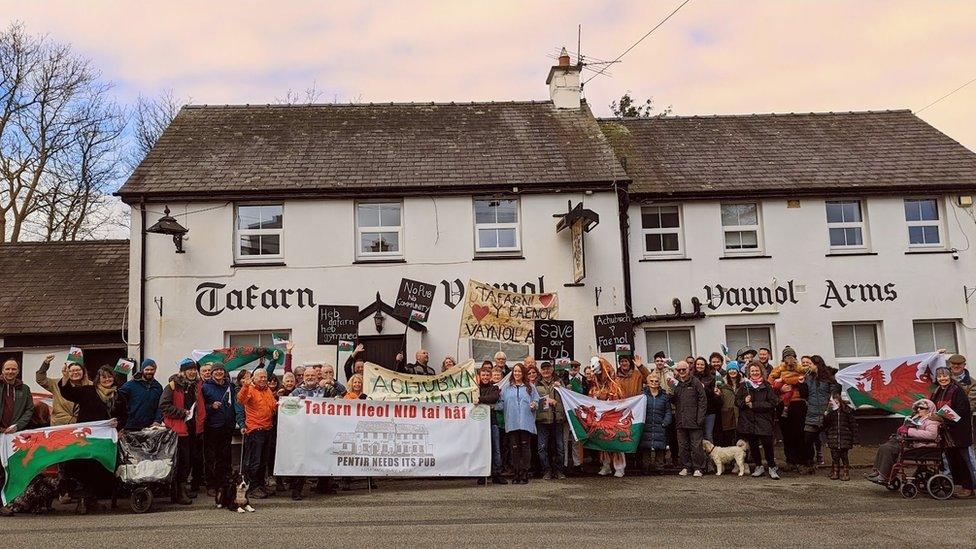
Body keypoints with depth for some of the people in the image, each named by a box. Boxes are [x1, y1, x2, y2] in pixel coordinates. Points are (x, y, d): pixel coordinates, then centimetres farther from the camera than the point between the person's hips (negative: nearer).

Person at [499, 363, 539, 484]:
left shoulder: (529, 387, 10)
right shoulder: (507, 388, 14)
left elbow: (536, 400, 8)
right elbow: (502, 403, 11)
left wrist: (534, 404, -12)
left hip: (526, 422, -1)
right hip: (512, 423, 2)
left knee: (525, 446, -3)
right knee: (515, 448, 3)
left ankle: (524, 473, 3)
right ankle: (517, 473, 10)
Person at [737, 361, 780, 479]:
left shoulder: (766, 386, 1)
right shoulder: (744, 385, 9)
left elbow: (772, 403, -7)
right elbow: (737, 401, 9)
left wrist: (754, 405, -12)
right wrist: (744, 401, -13)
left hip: (763, 420, -3)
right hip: (748, 420, 3)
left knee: (767, 444, -8)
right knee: (753, 445, 9)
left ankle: (772, 467, 7)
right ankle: (759, 466, 23)